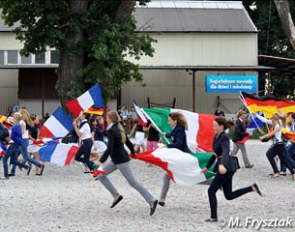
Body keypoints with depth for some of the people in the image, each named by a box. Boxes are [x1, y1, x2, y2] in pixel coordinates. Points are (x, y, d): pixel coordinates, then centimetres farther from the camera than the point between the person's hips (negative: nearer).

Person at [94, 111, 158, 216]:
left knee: (132, 181, -7)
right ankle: (116, 195, 11)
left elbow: (110, 148, -26)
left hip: (120, 160, -10)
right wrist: (133, 153, 34)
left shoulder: (111, 131, -18)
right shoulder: (119, 129, 10)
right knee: (101, 175, 10)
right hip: (116, 159, 10)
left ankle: (151, 201, -6)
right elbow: (128, 142, 18)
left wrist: (101, 161, -26)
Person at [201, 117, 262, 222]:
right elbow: (215, 154, 24)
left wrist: (222, 165, -50)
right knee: (229, 195, 12)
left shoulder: (224, 137, -15)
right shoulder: (216, 137, 12)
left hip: (227, 167, -10)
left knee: (211, 191, -7)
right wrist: (207, 167, 27)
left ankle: (213, 217, -2)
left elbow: (226, 152, -33)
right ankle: (252, 188, 15)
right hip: (226, 168, 10)